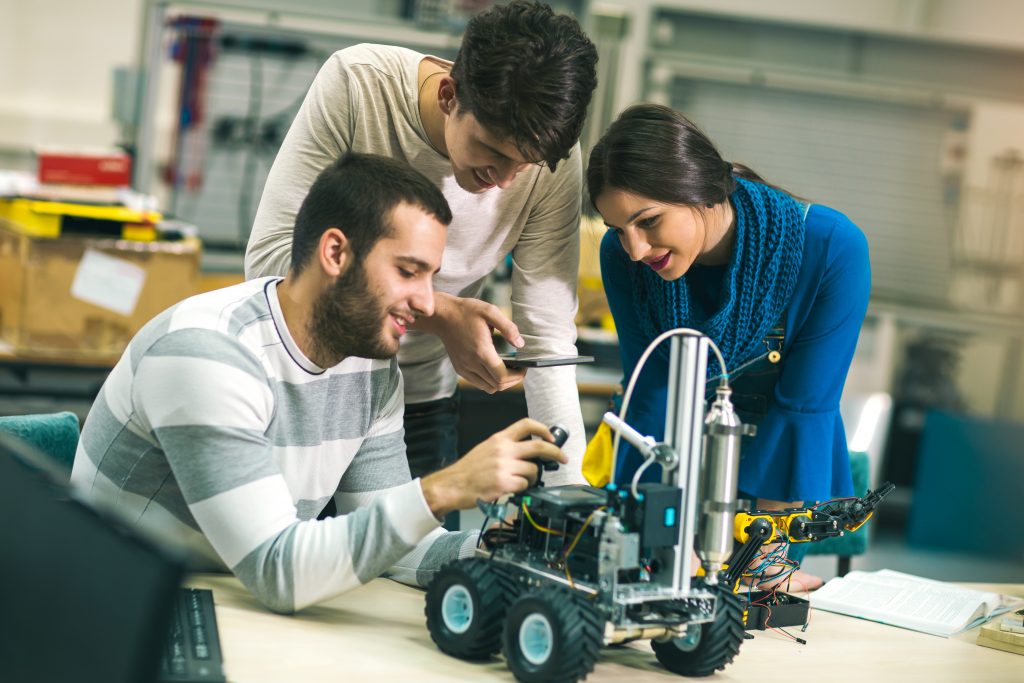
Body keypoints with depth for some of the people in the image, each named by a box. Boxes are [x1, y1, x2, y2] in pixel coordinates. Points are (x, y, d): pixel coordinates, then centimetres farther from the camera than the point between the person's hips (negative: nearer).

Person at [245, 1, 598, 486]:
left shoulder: (554, 163, -19)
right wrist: (440, 313, -36)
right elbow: (271, 256, -28)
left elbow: (546, 341, -15)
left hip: (421, 398, 2)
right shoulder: (356, 83, -25)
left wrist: (569, 486, -24)